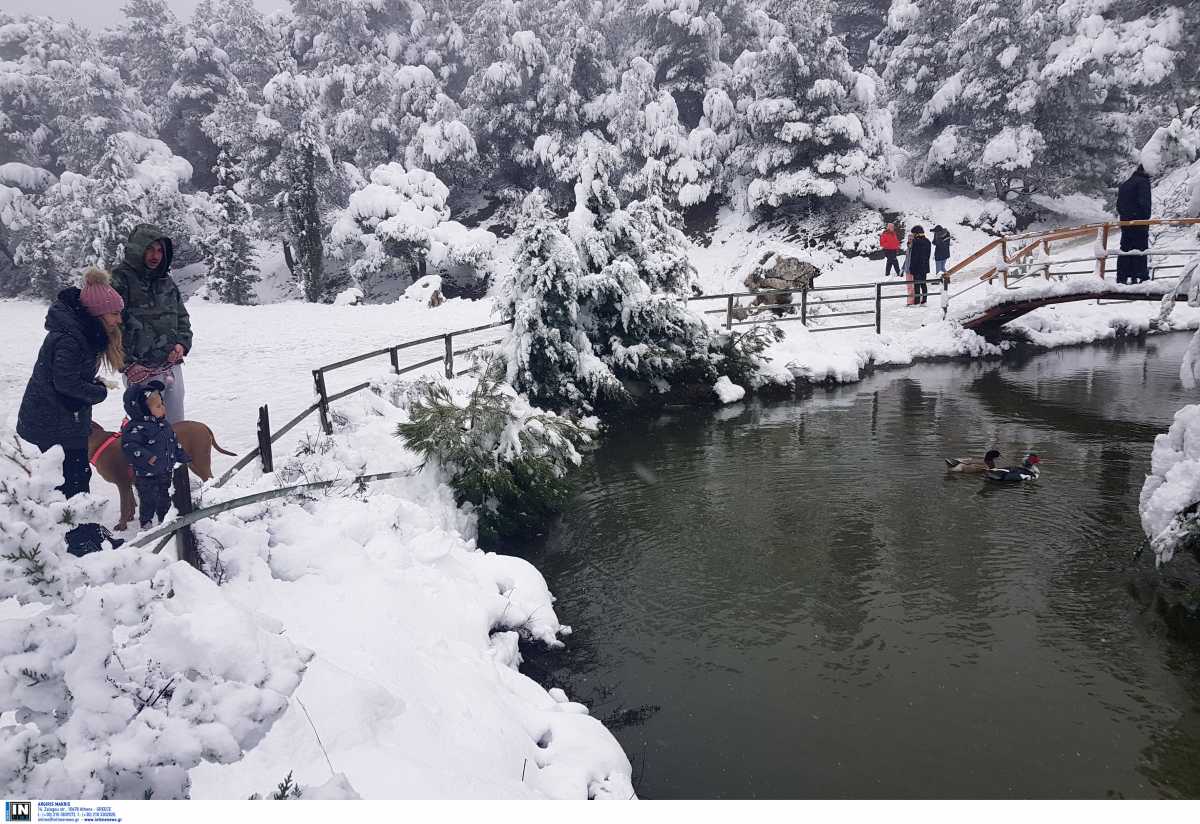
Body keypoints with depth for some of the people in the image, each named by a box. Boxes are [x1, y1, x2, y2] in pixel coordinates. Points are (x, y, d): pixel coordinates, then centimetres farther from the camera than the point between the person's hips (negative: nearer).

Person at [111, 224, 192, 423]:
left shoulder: (167, 282, 14)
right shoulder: (121, 280, -7)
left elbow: (182, 317, 22)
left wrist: (182, 343, 3)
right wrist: (128, 364, -15)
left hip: (173, 367, 7)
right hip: (142, 372, -6)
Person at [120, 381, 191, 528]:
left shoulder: (164, 424, 5)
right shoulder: (137, 428, -22)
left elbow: (174, 442, 16)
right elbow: (129, 446, -31)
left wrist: (184, 457, 20)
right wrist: (147, 457, -35)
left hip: (165, 472, 8)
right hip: (146, 475, -8)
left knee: (165, 498, 20)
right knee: (148, 501, 3)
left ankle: (165, 520, 37)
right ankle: (146, 523, 21)